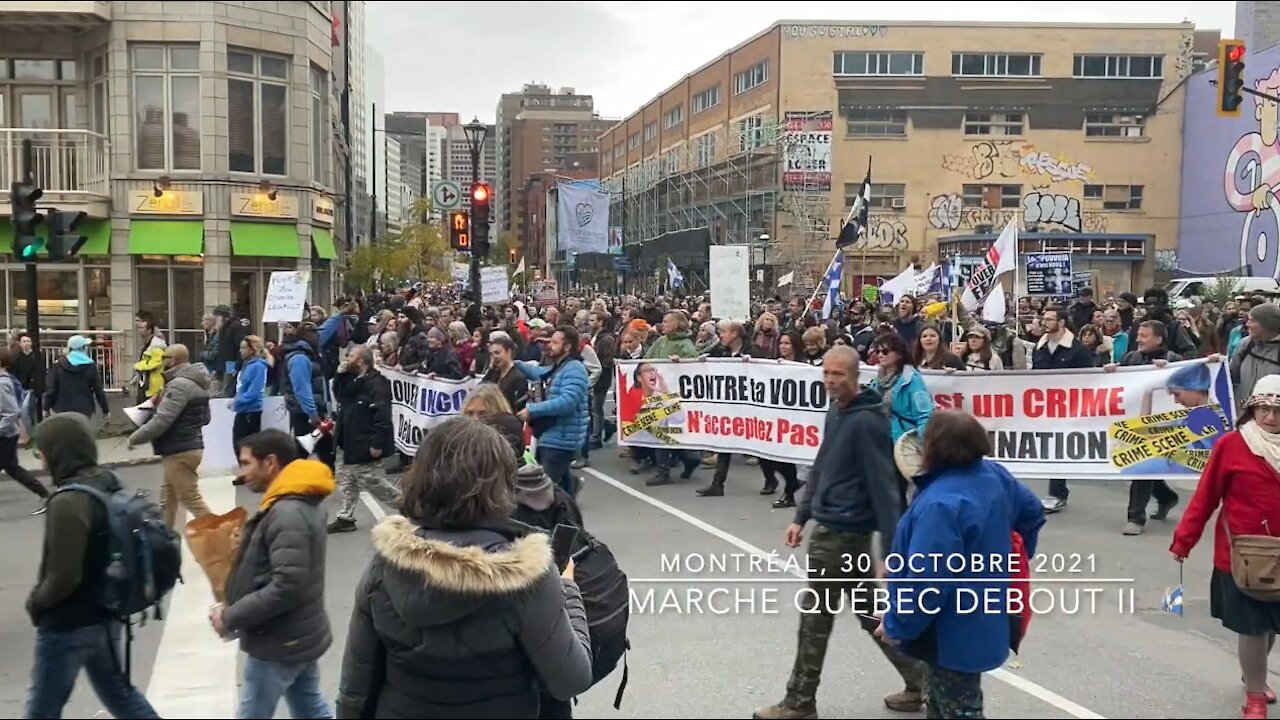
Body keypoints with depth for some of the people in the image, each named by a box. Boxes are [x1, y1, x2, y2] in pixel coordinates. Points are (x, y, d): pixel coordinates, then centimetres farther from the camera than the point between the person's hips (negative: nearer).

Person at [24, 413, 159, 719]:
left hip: (68, 625, -8)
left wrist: (36, 601, -7)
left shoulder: (68, 503, -26)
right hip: (105, 614, 8)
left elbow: (63, 577, -26)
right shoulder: (108, 481, 0)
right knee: (117, 690, 22)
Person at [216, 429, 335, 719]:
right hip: (301, 635, 9)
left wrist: (230, 617, -20)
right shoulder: (301, 503, 5)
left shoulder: (287, 514, -25)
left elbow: (287, 587, -29)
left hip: (278, 643, -9)